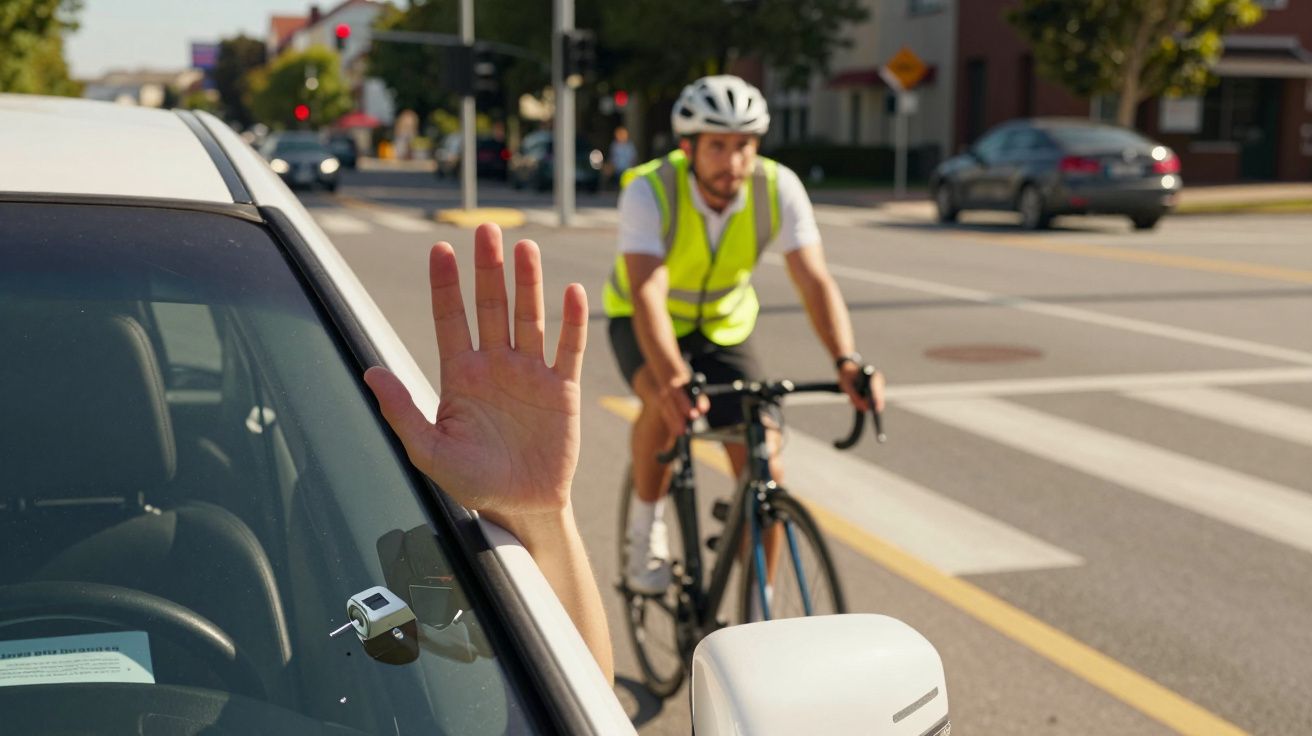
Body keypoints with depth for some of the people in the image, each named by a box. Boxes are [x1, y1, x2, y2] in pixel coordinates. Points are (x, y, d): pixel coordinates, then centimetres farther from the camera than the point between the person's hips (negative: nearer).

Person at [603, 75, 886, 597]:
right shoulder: (649, 192, -30)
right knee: (667, 403, -36)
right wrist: (673, 378, -59)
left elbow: (814, 279, -31)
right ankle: (646, 523, -8)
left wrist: (846, 360, -48)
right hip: (644, 324, -2)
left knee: (765, 471, -9)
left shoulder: (777, 188, -23)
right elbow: (648, 292, -42)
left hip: (723, 328, 3)